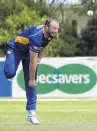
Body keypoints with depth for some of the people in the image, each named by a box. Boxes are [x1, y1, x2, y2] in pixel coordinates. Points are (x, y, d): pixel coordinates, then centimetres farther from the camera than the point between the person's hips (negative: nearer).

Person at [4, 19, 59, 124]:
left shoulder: (50, 33, -15)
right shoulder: (36, 36, -37)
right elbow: (32, 61, -29)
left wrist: (39, 58, 4)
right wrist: (32, 79, -22)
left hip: (29, 52, 7)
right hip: (16, 49, -7)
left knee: (31, 83, -1)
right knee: (10, 73, -32)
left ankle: (31, 113, 0)